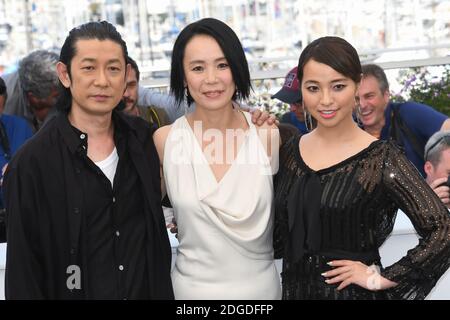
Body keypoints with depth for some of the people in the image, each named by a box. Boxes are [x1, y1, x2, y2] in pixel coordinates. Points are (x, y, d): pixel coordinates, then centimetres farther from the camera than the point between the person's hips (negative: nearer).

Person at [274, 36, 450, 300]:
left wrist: (379, 278, -15)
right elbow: (279, 235, 6)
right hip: (294, 289, 4)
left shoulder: (381, 159, -14)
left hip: (352, 292, -4)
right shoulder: (289, 152, -1)